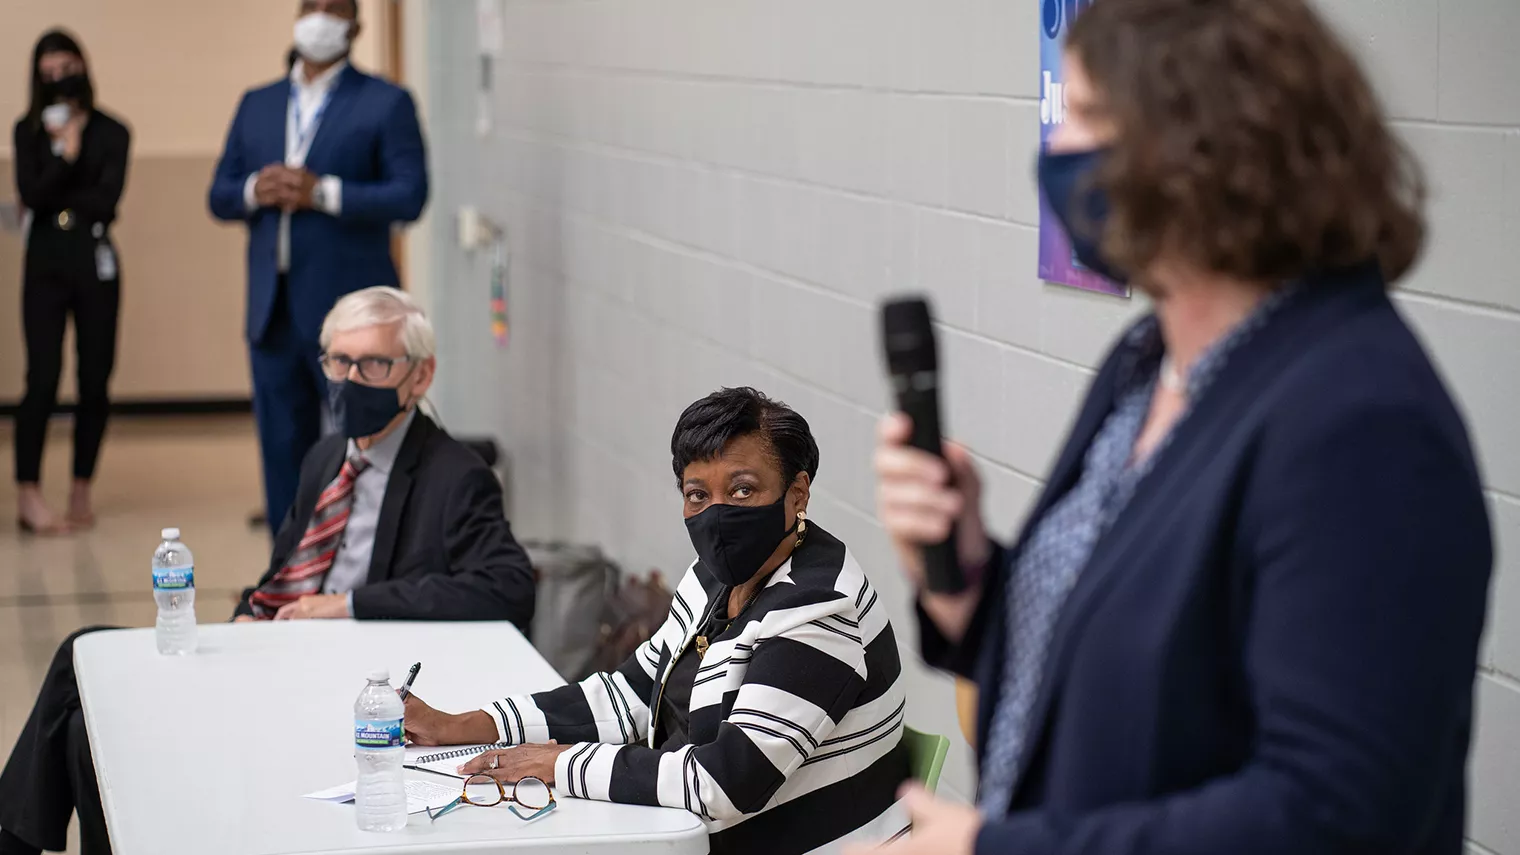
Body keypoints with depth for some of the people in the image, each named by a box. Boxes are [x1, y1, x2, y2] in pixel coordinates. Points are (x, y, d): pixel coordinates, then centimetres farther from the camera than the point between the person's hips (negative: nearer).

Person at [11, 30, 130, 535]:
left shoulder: (111, 133, 3)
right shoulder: (30, 131, 6)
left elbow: (106, 201, -8)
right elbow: (30, 194, -7)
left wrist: (55, 198, -7)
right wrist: (67, 154, -16)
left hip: (95, 262, 1)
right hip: (45, 264, 0)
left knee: (94, 381, 2)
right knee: (43, 379, -9)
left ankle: (81, 490, 13)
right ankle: (29, 496, -10)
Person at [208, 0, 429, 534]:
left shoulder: (386, 103, 1)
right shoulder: (257, 105, 17)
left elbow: (410, 196, -9)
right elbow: (219, 195, 15)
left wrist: (323, 193, -18)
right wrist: (254, 191, -7)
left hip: (348, 310, -5)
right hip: (273, 310, 5)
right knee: (283, 447, 9)